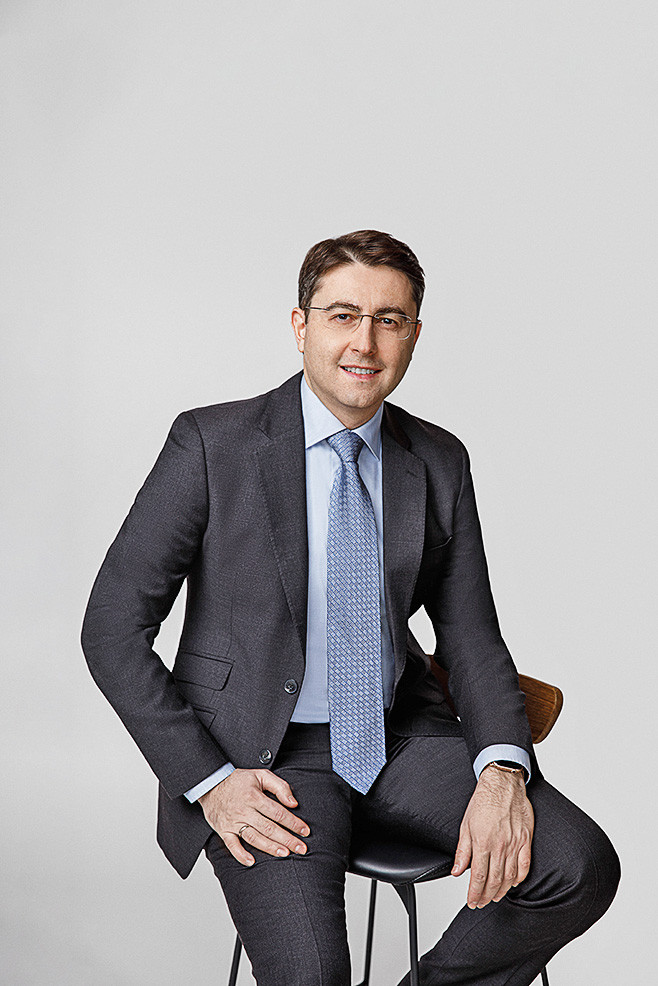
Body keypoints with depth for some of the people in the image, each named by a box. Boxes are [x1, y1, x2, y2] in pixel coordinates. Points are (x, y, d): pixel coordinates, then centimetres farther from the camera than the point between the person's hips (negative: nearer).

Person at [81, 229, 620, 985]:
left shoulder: (440, 463, 4)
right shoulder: (212, 444, -8)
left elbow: (471, 636, 6)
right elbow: (113, 628, -7)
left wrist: (504, 768, -14)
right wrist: (208, 780, -15)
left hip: (401, 736, 4)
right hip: (262, 756, -4)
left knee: (581, 867, -17)